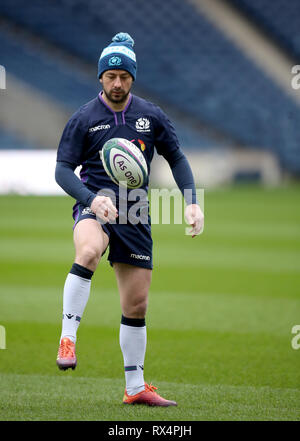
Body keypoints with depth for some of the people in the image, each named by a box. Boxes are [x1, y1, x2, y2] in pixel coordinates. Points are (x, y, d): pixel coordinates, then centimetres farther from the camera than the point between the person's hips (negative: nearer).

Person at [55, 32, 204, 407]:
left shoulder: (151, 116, 6)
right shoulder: (83, 119, -2)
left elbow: (176, 158, 15)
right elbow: (63, 169, -4)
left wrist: (191, 202, 1)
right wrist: (92, 199, -23)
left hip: (134, 215, 4)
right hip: (93, 207, -3)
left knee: (136, 305, 5)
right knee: (88, 250, -39)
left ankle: (135, 388, 18)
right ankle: (67, 340, -35)